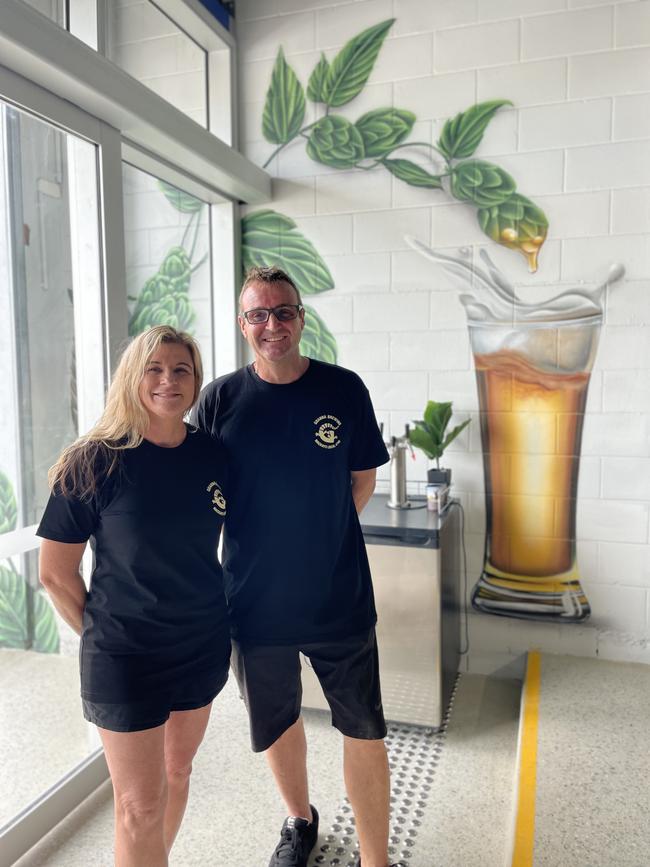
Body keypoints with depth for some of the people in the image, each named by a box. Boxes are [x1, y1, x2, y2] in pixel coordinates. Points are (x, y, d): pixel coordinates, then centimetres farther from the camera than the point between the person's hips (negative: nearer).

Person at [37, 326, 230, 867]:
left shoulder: (213, 456, -5)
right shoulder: (95, 463, -16)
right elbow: (56, 573, -8)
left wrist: (218, 615, 9)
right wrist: (101, 633, -1)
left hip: (204, 645, 5)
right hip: (125, 659, -4)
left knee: (177, 770, 23)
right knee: (140, 805, 7)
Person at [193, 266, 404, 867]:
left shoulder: (344, 389, -6)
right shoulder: (219, 400, -6)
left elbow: (362, 480, 5)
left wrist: (321, 536, -2)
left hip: (339, 595, -1)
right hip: (253, 596, 1)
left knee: (363, 730, 7)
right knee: (277, 721, 22)